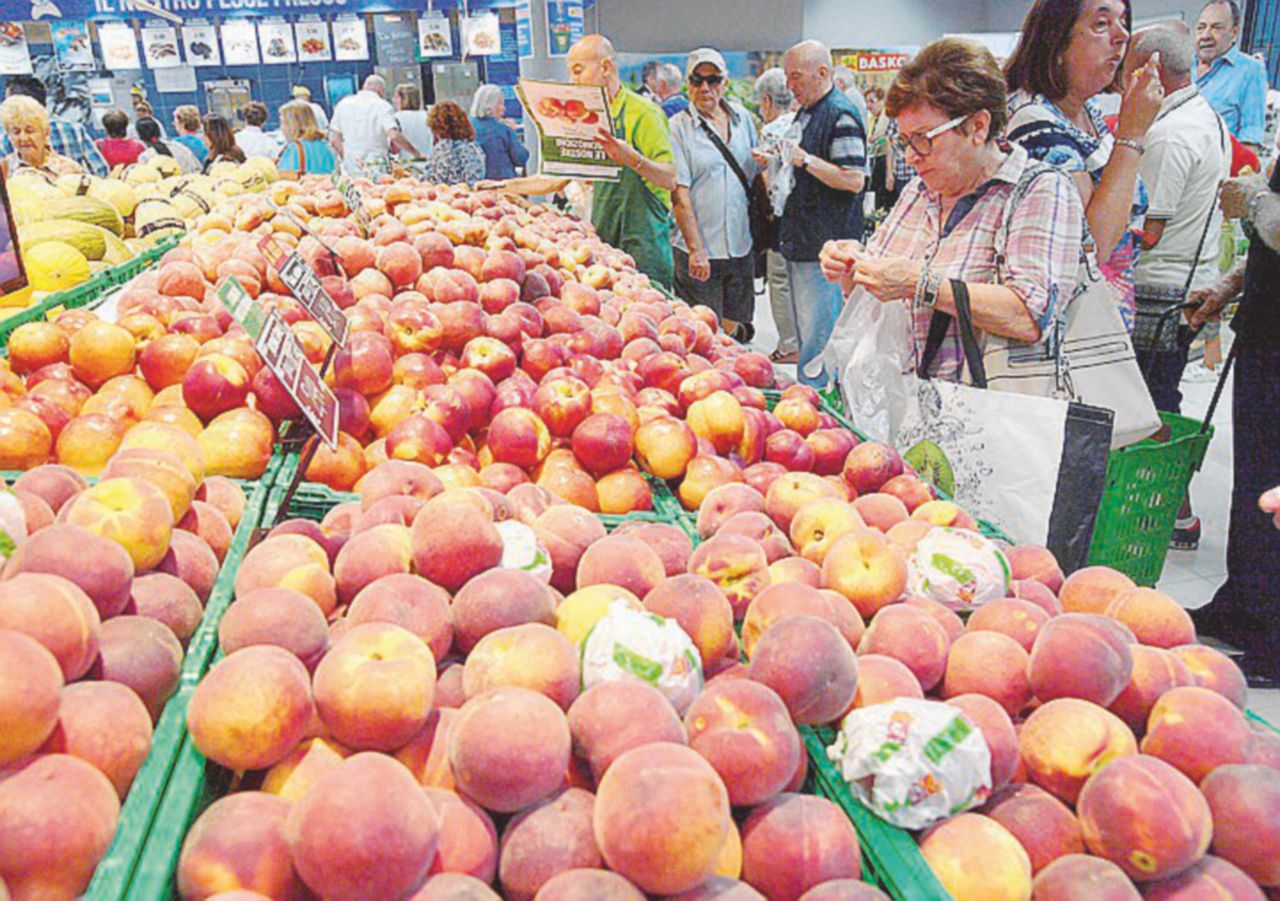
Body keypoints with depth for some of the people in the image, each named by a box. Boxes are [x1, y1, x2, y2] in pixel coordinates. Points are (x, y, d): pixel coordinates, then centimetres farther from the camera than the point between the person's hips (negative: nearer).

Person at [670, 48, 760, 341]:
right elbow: (679, 193, -10)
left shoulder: (743, 118, 9)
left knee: (740, 330, 11)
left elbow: (757, 175, 19)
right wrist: (695, 249, -16)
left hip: (741, 247, 5)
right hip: (698, 251, -5)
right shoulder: (678, 127, -5)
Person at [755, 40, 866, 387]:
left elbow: (854, 180, -20)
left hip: (825, 245, -10)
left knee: (818, 337, -6)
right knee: (804, 332, 18)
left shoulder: (841, 115, -13)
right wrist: (776, 158, 12)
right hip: (799, 241, 10)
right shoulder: (805, 112, 17)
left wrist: (806, 160, -24)